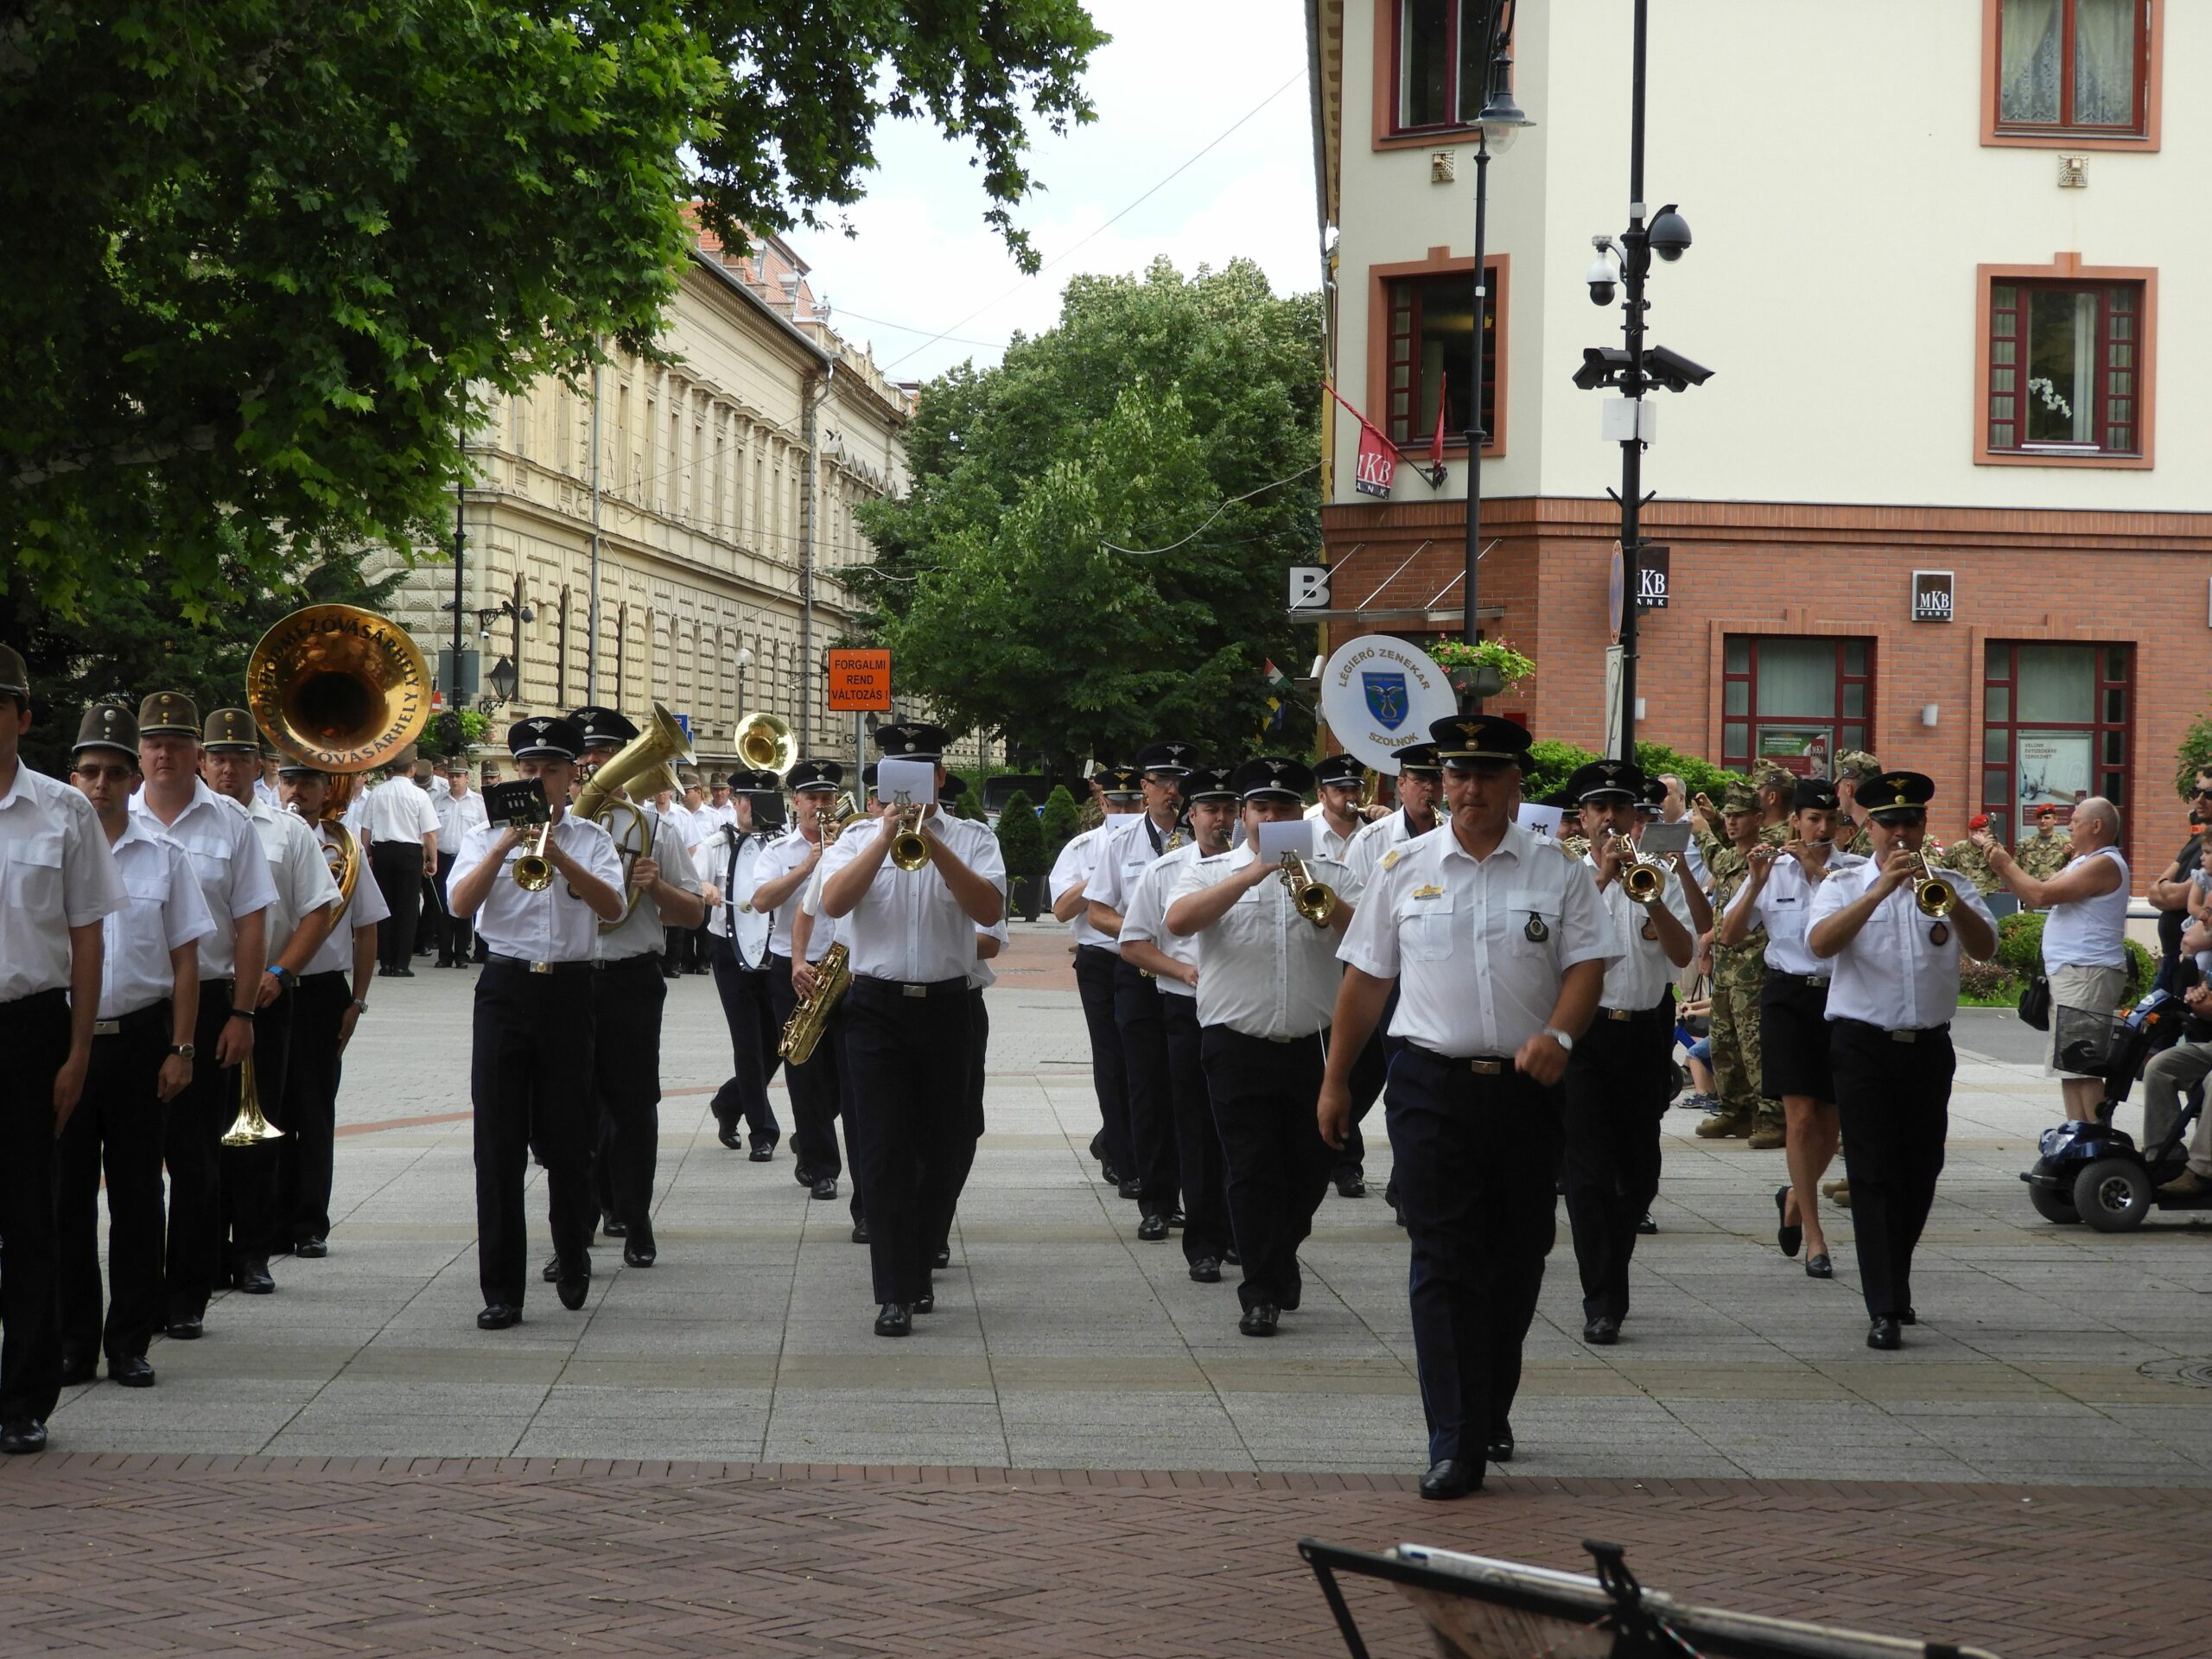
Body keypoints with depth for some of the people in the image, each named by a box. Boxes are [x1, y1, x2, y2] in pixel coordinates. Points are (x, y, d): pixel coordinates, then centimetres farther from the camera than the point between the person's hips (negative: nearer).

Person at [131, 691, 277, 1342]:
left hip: (207, 1003, 0)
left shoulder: (230, 823, 2)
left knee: (196, 1155, 3)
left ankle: (187, 1295, 10)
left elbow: (252, 925, 2)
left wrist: (242, 1013, -5)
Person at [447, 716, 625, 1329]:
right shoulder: (487, 837, 9)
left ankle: (573, 1259, 30)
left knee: (568, 1139, 6)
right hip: (505, 989, 0)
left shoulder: (591, 839, 9)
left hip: (569, 991, 0)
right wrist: (505, 846, -17)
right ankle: (501, 1289, 0)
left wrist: (560, 859, -20)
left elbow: (612, 907, -8)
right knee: (499, 1144, -4)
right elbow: (460, 902, -8)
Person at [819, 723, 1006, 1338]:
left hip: (945, 1007, 1)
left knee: (940, 1149, 8)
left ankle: (918, 1267, 24)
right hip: (877, 1006, -1)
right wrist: (887, 837, -18)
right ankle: (896, 1293, -8)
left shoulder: (972, 838, 5)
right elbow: (832, 902, -12)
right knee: (884, 1150, -7)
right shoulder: (857, 839, 7)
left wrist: (933, 846, -19)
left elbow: (990, 910, -12)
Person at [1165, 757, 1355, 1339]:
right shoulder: (1209, 872, 5)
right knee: (1251, 1171, -3)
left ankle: (1279, 1254, 36)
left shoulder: (1328, 876, 10)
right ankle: (1262, 1292, 2)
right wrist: (1251, 875, -21)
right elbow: (1179, 921, -16)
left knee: (1311, 1168, 10)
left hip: (1314, 1045, 2)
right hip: (1239, 1046, -2)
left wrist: (1329, 905, -24)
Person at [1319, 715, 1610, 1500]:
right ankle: (1455, 1444, -8)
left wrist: (1559, 1034, -22)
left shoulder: (1557, 873, 4)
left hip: (1526, 1086, 1)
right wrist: (1336, 1079, 11)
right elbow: (1365, 980, 10)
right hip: (1431, 1088, -1)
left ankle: (1492, 1413, 29)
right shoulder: (1405, 870, 5)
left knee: (1516, 1260, 10)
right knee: (1444, 1262, -6)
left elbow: (1586, 965, -2)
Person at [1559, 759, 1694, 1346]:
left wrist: (1652, 901, -23)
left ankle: (1608, 1277, 30)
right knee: (1591, 1174, -8)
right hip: (1584, 1032, -2)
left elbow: (1683, 954, -6)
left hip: (1645, 1030, 3)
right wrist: (1602, 879, -24)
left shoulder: (1659, 876, 7)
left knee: (1639, 1175, 9)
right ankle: (1602, 1303, -5)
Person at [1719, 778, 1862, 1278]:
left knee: (1831, 1121, 8)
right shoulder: (1772, 870, 3)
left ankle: (1795, 1197, 37)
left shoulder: (1855, 870, 2)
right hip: (1789, 996, -1)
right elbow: (1729, 936, -2)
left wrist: (1820, 870, -19)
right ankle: (1814, 1236, -6)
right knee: (1801, 1116, -9)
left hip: (1840, 995, 1)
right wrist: (1756, 883, -14)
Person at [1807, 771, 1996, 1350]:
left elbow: (1985, 948, -8)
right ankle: (1883, 1309, -13)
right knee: (1873, 1176, -9)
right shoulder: (1845, 886, 4)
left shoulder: (1950, 886, 10)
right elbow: (1821, 942, -16)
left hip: (1928, 1047, 3)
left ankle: (1896, 1288, 29)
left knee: (1919, 1176, 10)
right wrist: (1882, 889, -24)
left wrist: (1951, 902, -27)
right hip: (1863, 1046, -3)